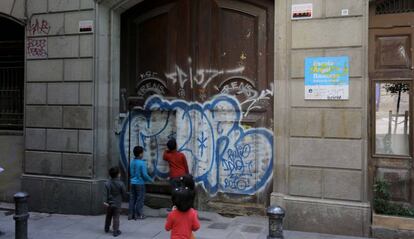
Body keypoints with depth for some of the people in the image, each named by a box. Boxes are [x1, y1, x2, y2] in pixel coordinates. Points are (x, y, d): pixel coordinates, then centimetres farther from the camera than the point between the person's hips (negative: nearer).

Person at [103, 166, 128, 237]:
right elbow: (124, 194, -7)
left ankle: (107, 228, 35)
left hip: (109, 204, 4)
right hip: (117, 204, -4)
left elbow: (105, 193, -10)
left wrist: (105, 201, -11)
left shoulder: (107, 183, -5)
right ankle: (115, 231, 2)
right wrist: (127, 195, 14)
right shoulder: (121, 184, -14)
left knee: (108, 217, 20)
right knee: (116, 218, 2)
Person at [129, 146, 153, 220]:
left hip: (133, 183, 7)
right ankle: (138, 215, 8)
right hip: (140, 183, -7)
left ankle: (130, 214, 15)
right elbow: (144, 174, -17)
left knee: (132, 198, 11)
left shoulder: (132, 162, 4)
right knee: (140, 199, 4)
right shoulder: (142, 163, -17)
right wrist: (151, 180, -2)